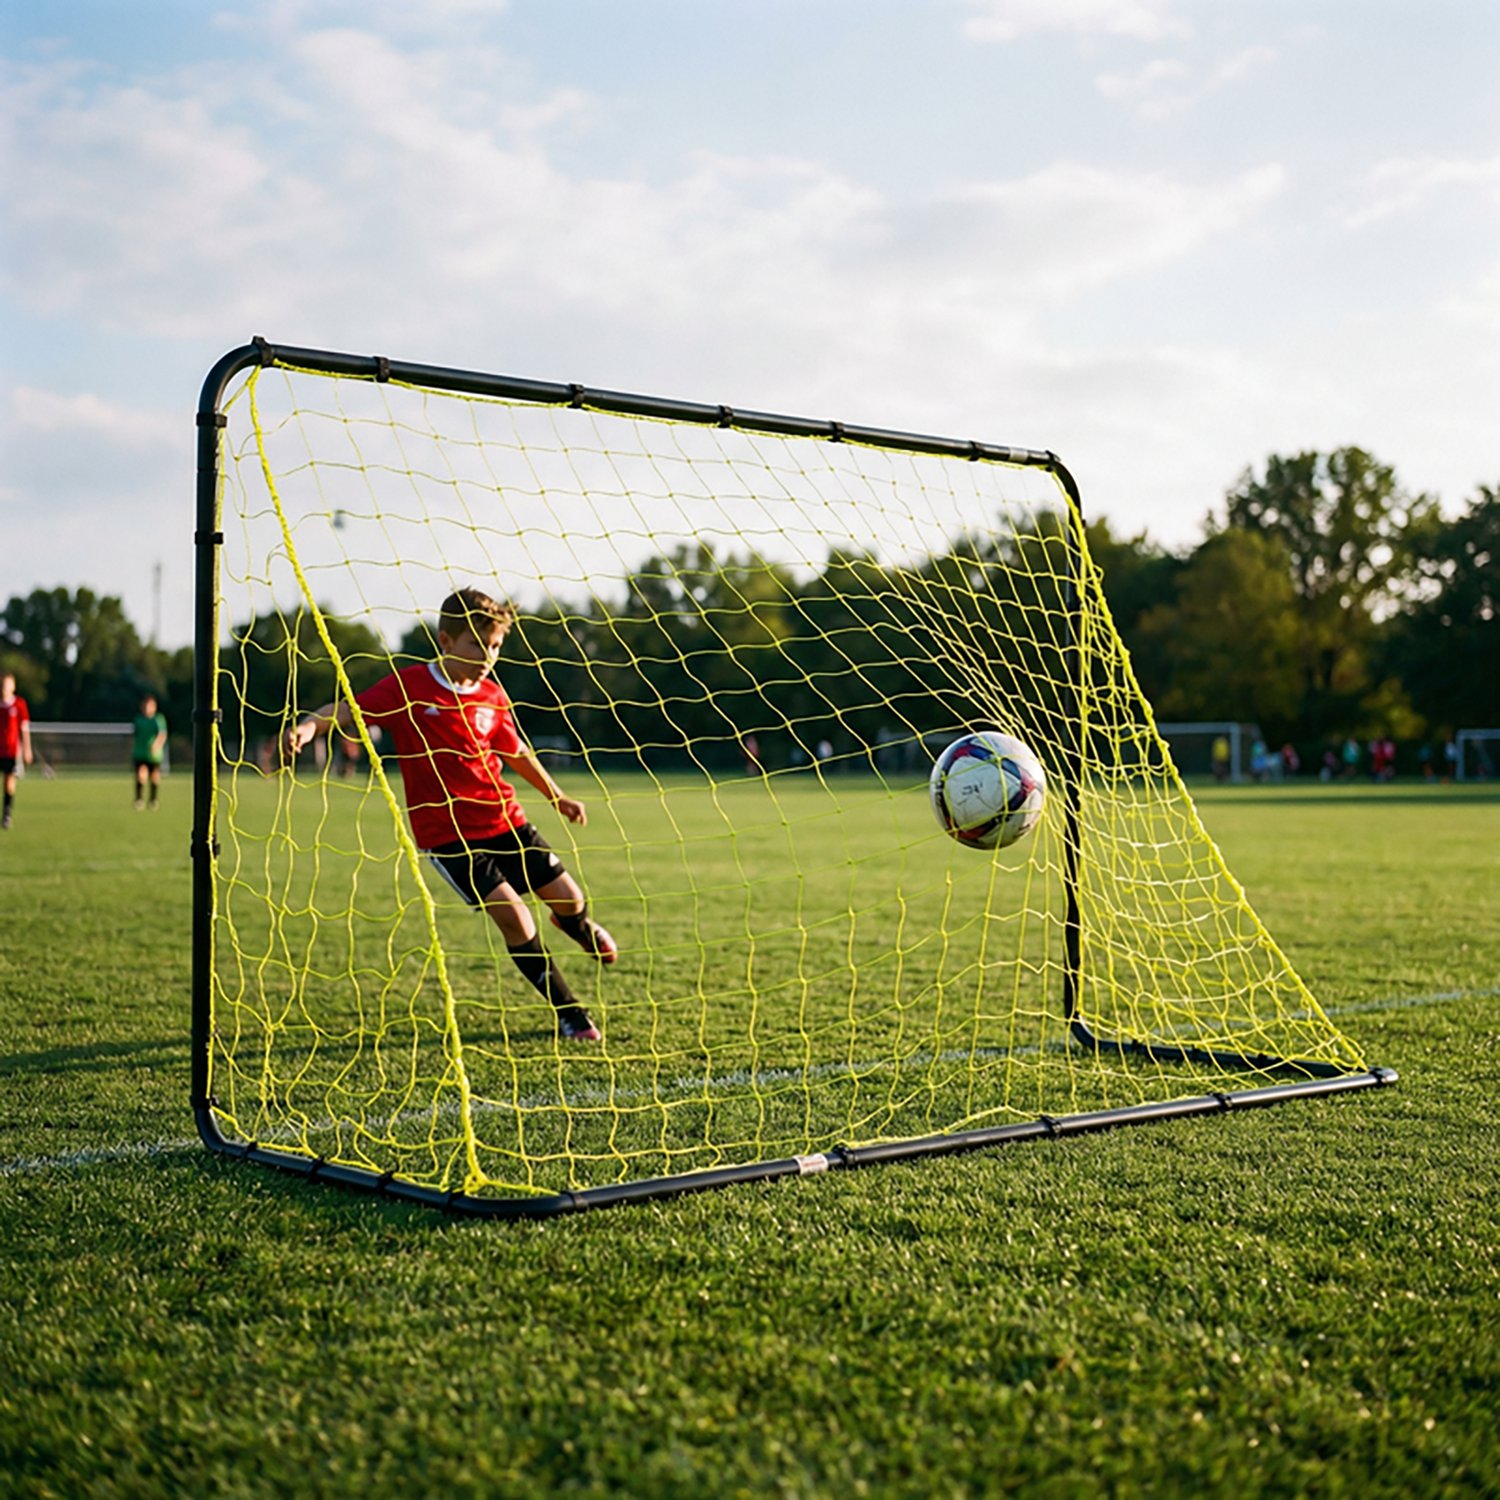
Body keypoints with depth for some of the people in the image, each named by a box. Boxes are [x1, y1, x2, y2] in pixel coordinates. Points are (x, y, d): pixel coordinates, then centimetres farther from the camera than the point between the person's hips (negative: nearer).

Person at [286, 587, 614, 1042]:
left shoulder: (492, 696, 2)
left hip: (505, 819, 5)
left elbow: (515, 751, 17)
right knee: (511, 915, -17)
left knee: (566, 898, 9)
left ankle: (583, 929, 51)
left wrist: (557, 797, 25)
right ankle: (570, 1015, 1)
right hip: (446, 832, -5)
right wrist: (309, 725, -39)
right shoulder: (407, 685, -11)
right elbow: (348, 709, -18)